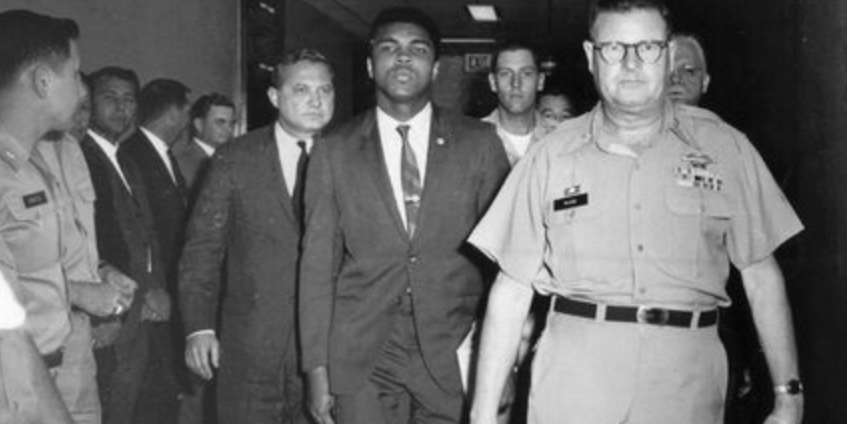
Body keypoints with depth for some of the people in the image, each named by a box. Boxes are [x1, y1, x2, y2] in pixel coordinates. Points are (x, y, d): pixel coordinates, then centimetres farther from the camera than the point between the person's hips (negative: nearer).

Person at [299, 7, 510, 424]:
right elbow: (318, 264, 2)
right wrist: (317, 368, -2)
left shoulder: (479, 142, 2)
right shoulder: (333, 152, 3)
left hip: (455, 356, 0)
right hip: (361, 360, 0)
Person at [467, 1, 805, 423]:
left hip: (687, 383, 1)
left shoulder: (724, 146, 4)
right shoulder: (551, 156, 3)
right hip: (572, 387, 0)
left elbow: (761, 274, 6)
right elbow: (511, 288, 2)